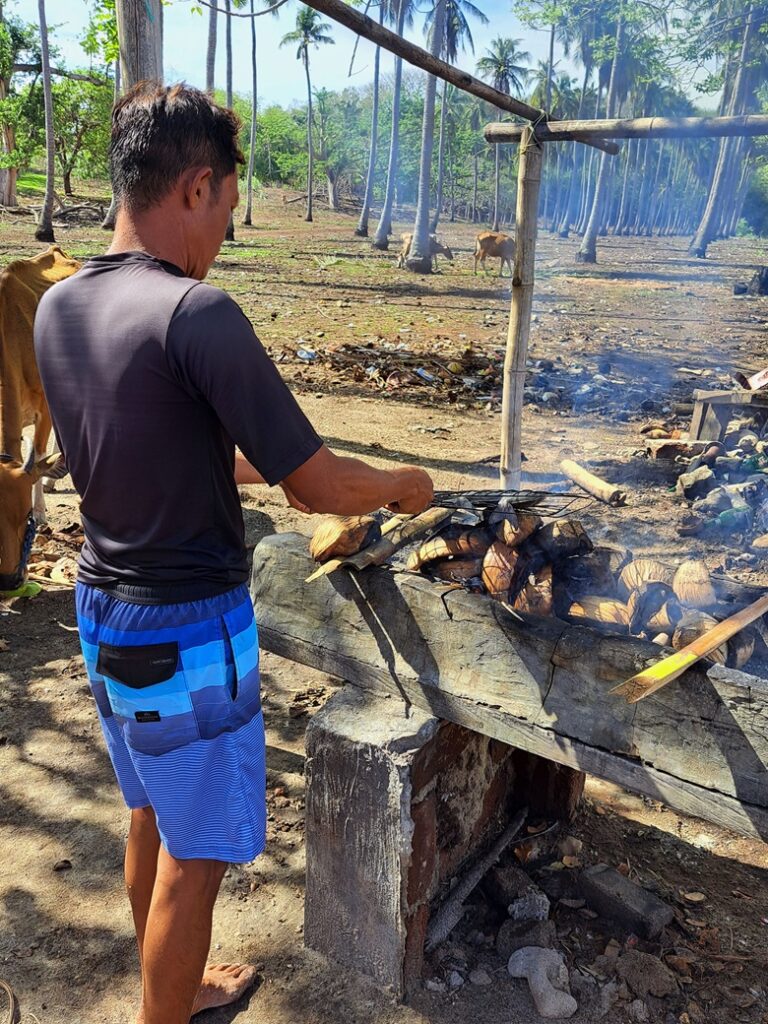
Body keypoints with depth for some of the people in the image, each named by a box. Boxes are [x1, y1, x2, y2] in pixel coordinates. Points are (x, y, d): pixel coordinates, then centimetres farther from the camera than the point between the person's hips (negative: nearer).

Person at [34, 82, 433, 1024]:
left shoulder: (56, 307, 1)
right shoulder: (197, 312, -23)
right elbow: (315, 487, -20)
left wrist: (239, 459, 19)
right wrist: (402, 483, -2)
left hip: (103, 610, 9)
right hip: (188, 634, -8)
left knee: (150, 820, 26)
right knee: (193, 858, 12)